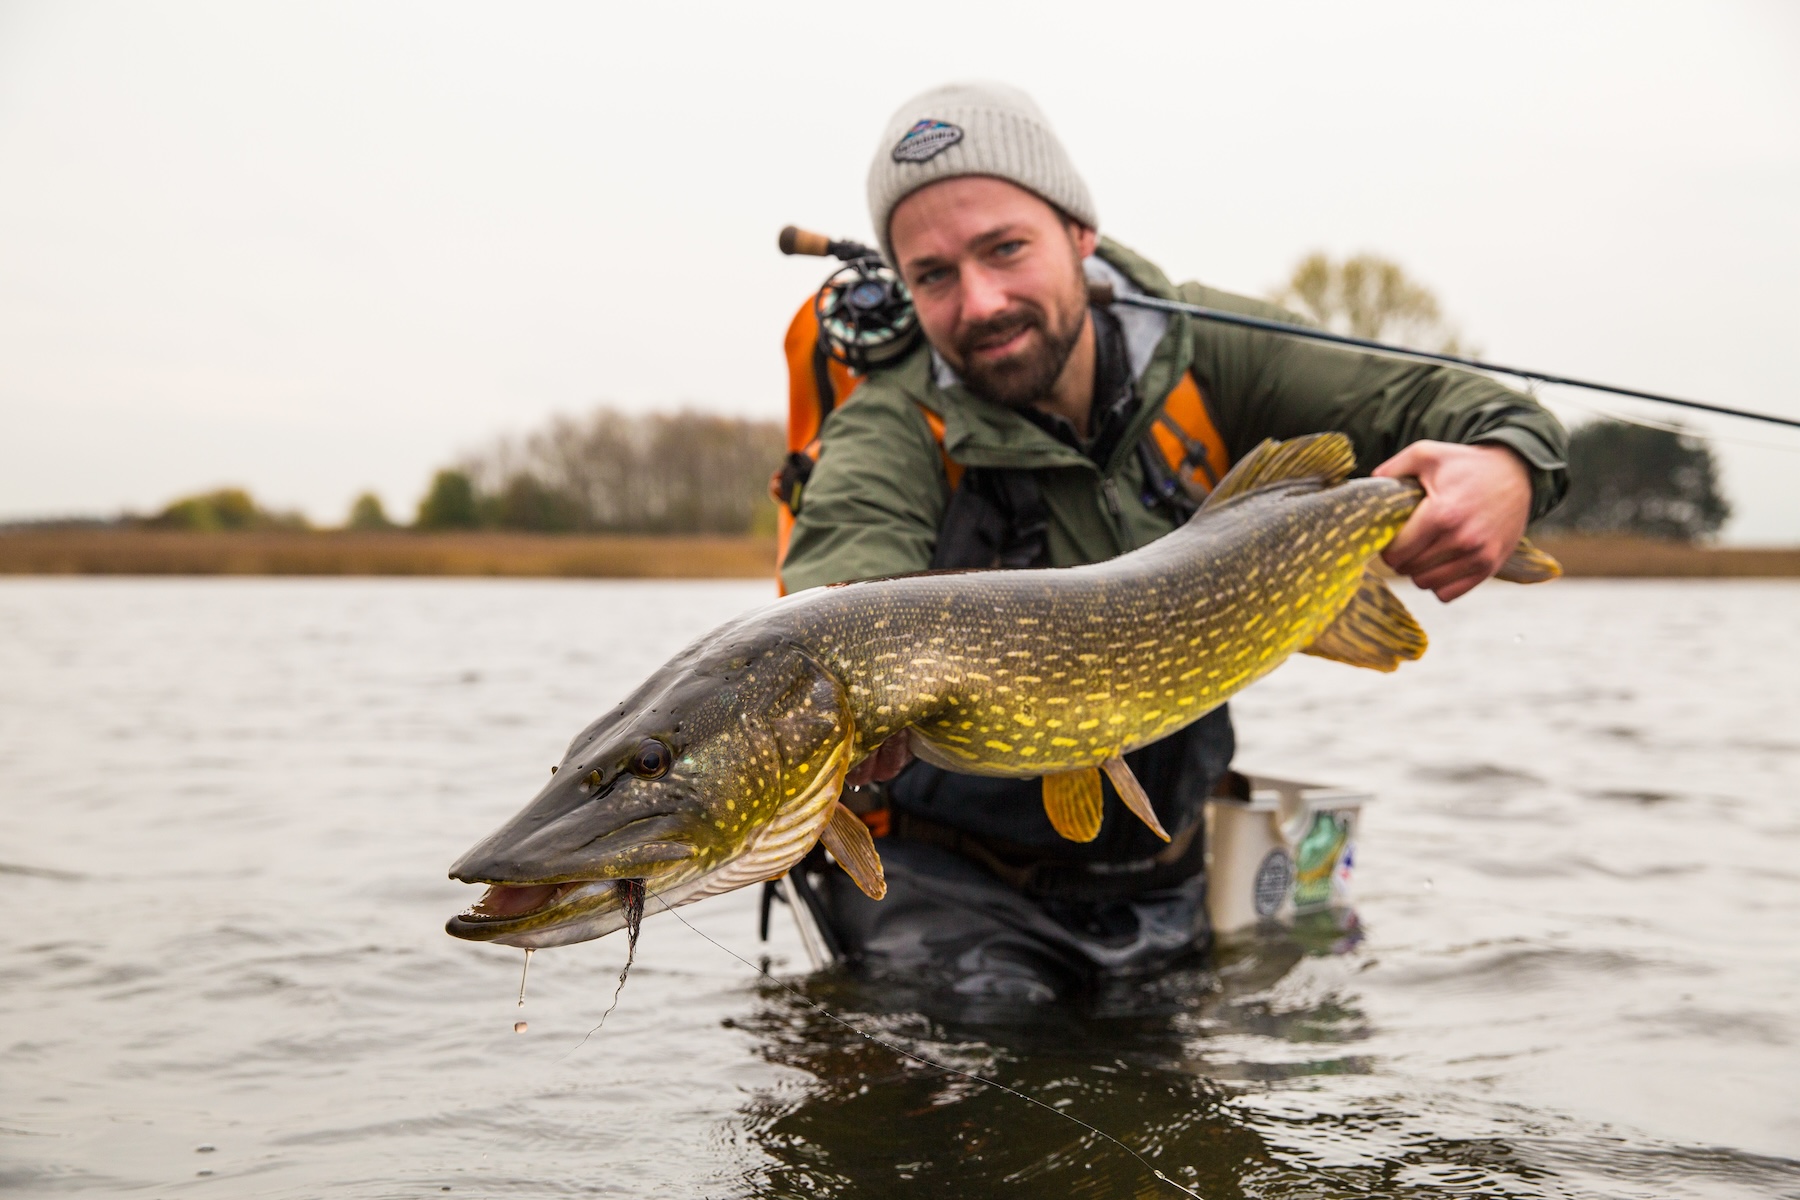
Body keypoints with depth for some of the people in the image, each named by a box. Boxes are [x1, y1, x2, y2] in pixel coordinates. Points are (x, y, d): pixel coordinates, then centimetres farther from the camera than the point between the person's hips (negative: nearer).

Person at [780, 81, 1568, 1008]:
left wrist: (1508, 470, -29)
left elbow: (1432, 400, -5)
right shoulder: (891, 437, -19)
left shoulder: (1201, 352, -8)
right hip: (953, 896, -4)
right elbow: (846, 574, -39)